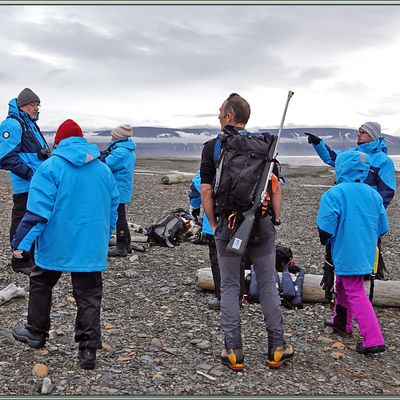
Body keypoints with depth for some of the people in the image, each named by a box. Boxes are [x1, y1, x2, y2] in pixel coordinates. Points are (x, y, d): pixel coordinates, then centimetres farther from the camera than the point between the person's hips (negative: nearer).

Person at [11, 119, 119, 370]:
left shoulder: (51, 167, -8)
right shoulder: (104, 169, 7)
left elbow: (39, 209, -14)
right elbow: (113, 210, 12)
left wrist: (22, 242, -9)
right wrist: (104, 239, 24)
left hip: (56, 245, -3)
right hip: (91, 246, 3)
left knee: (41, 285, 20)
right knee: (89, 296, 8)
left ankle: (36, 333, 34)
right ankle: (89, 350, 7)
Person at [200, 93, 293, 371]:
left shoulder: (213, 146, -1)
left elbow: (206, 190, -5)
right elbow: (275, 183, 0)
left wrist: (213, 224, 2)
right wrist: (276, 217, 6)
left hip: (228, 223, -1)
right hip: (262, 224, 2)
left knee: (230, 287, 8)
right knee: (268, 284, 12)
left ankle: (234, 352, 9)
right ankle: (277, 348, 15)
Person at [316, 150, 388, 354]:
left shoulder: (334, 194, -16)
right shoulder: (374, 194, 4)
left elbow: (326, 228, -18)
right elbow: (382, 227, 8)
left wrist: (325, 241, 3)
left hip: (346, 253, -7)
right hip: (366, 253, 7)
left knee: (355, 294, -1)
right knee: (343, 284, 25)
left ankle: (373, 340, -6)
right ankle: (342, 322, 40)